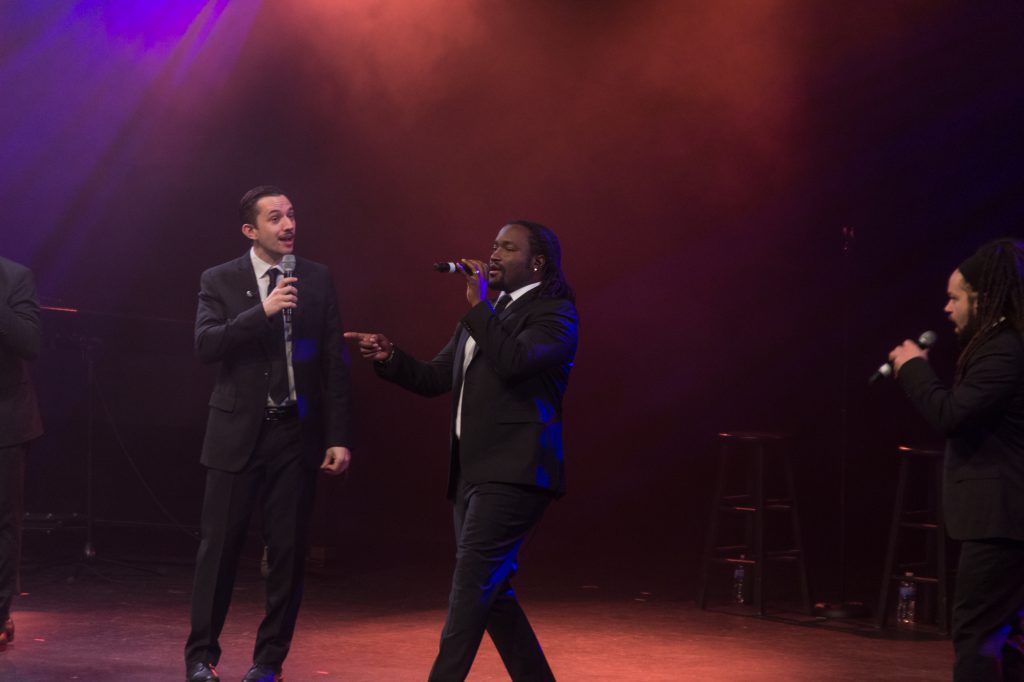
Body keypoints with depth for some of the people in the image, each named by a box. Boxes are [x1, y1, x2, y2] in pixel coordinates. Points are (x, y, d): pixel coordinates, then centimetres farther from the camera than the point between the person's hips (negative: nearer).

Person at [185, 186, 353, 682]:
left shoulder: (318, 280, 5)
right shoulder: (220, 281, 1)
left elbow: (335, 363, 4)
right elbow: (205, 344, -14)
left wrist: (339, 437, -1)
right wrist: (262, 311, -24)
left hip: (296, 434, 2)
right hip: (238, 432, -2)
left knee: (288, 551, 5)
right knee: (219, 547, 2)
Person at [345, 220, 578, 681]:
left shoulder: (554, 314, -5)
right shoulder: (486, 313, 20)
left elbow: (514, 362, -24)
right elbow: (435, 379, 18)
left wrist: (478, 305, -19)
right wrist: (389, 357, 2)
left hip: (512, 471, -9)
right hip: (473, 470, 9)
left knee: (472, 579, -15)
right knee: (488, 590, 10)